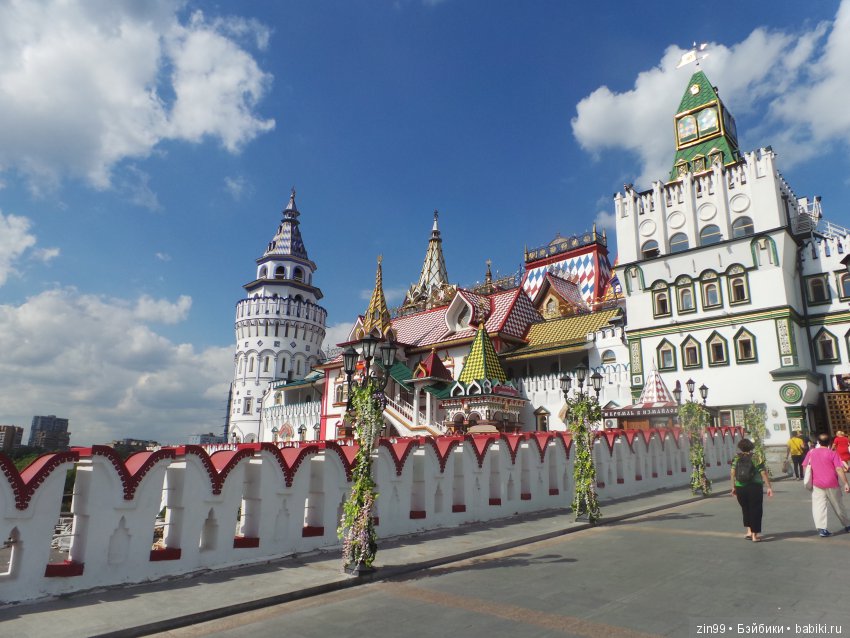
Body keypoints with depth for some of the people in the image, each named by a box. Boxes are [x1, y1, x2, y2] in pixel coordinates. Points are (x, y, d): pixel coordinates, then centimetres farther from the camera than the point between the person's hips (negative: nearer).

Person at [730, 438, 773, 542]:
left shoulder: (736, 458, 3)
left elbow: (733, 474, 1)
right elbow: (764, 473, -9)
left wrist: (733, 487, 9)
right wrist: (769, 487, -4)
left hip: (740, 488, 2)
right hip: (755, 487, -2)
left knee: (745, 509, 21)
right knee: (755, 510, 8)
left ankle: (749, 531, 22)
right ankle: (755, 535, 11)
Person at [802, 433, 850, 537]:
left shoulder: (811, 452, 4)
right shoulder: (833, 453, -5)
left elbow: (806, 467, 8)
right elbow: (839, 469, -13)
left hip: (817, 484, 0)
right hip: (831, 484, 0)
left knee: (818, 506, -4)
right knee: (838, 506, 17)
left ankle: (821, 528, -17)